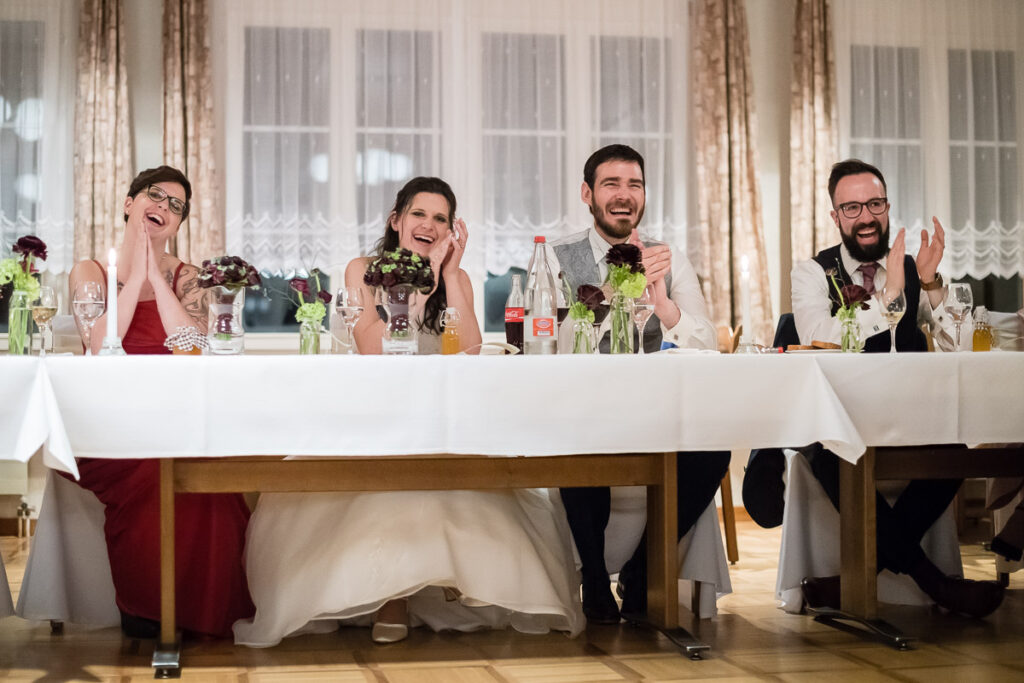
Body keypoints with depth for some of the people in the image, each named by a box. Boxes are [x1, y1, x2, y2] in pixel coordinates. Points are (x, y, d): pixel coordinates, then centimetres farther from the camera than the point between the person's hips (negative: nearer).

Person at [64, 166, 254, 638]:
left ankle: (200, 607, -18)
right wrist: (135, 275, -8)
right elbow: (100, 349, -10)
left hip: (172, 423, 2)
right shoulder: (90, 271, 9)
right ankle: (143, 604, -16)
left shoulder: (183, 277, 14)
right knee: (151, 474, -35)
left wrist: (156, 275, -7)